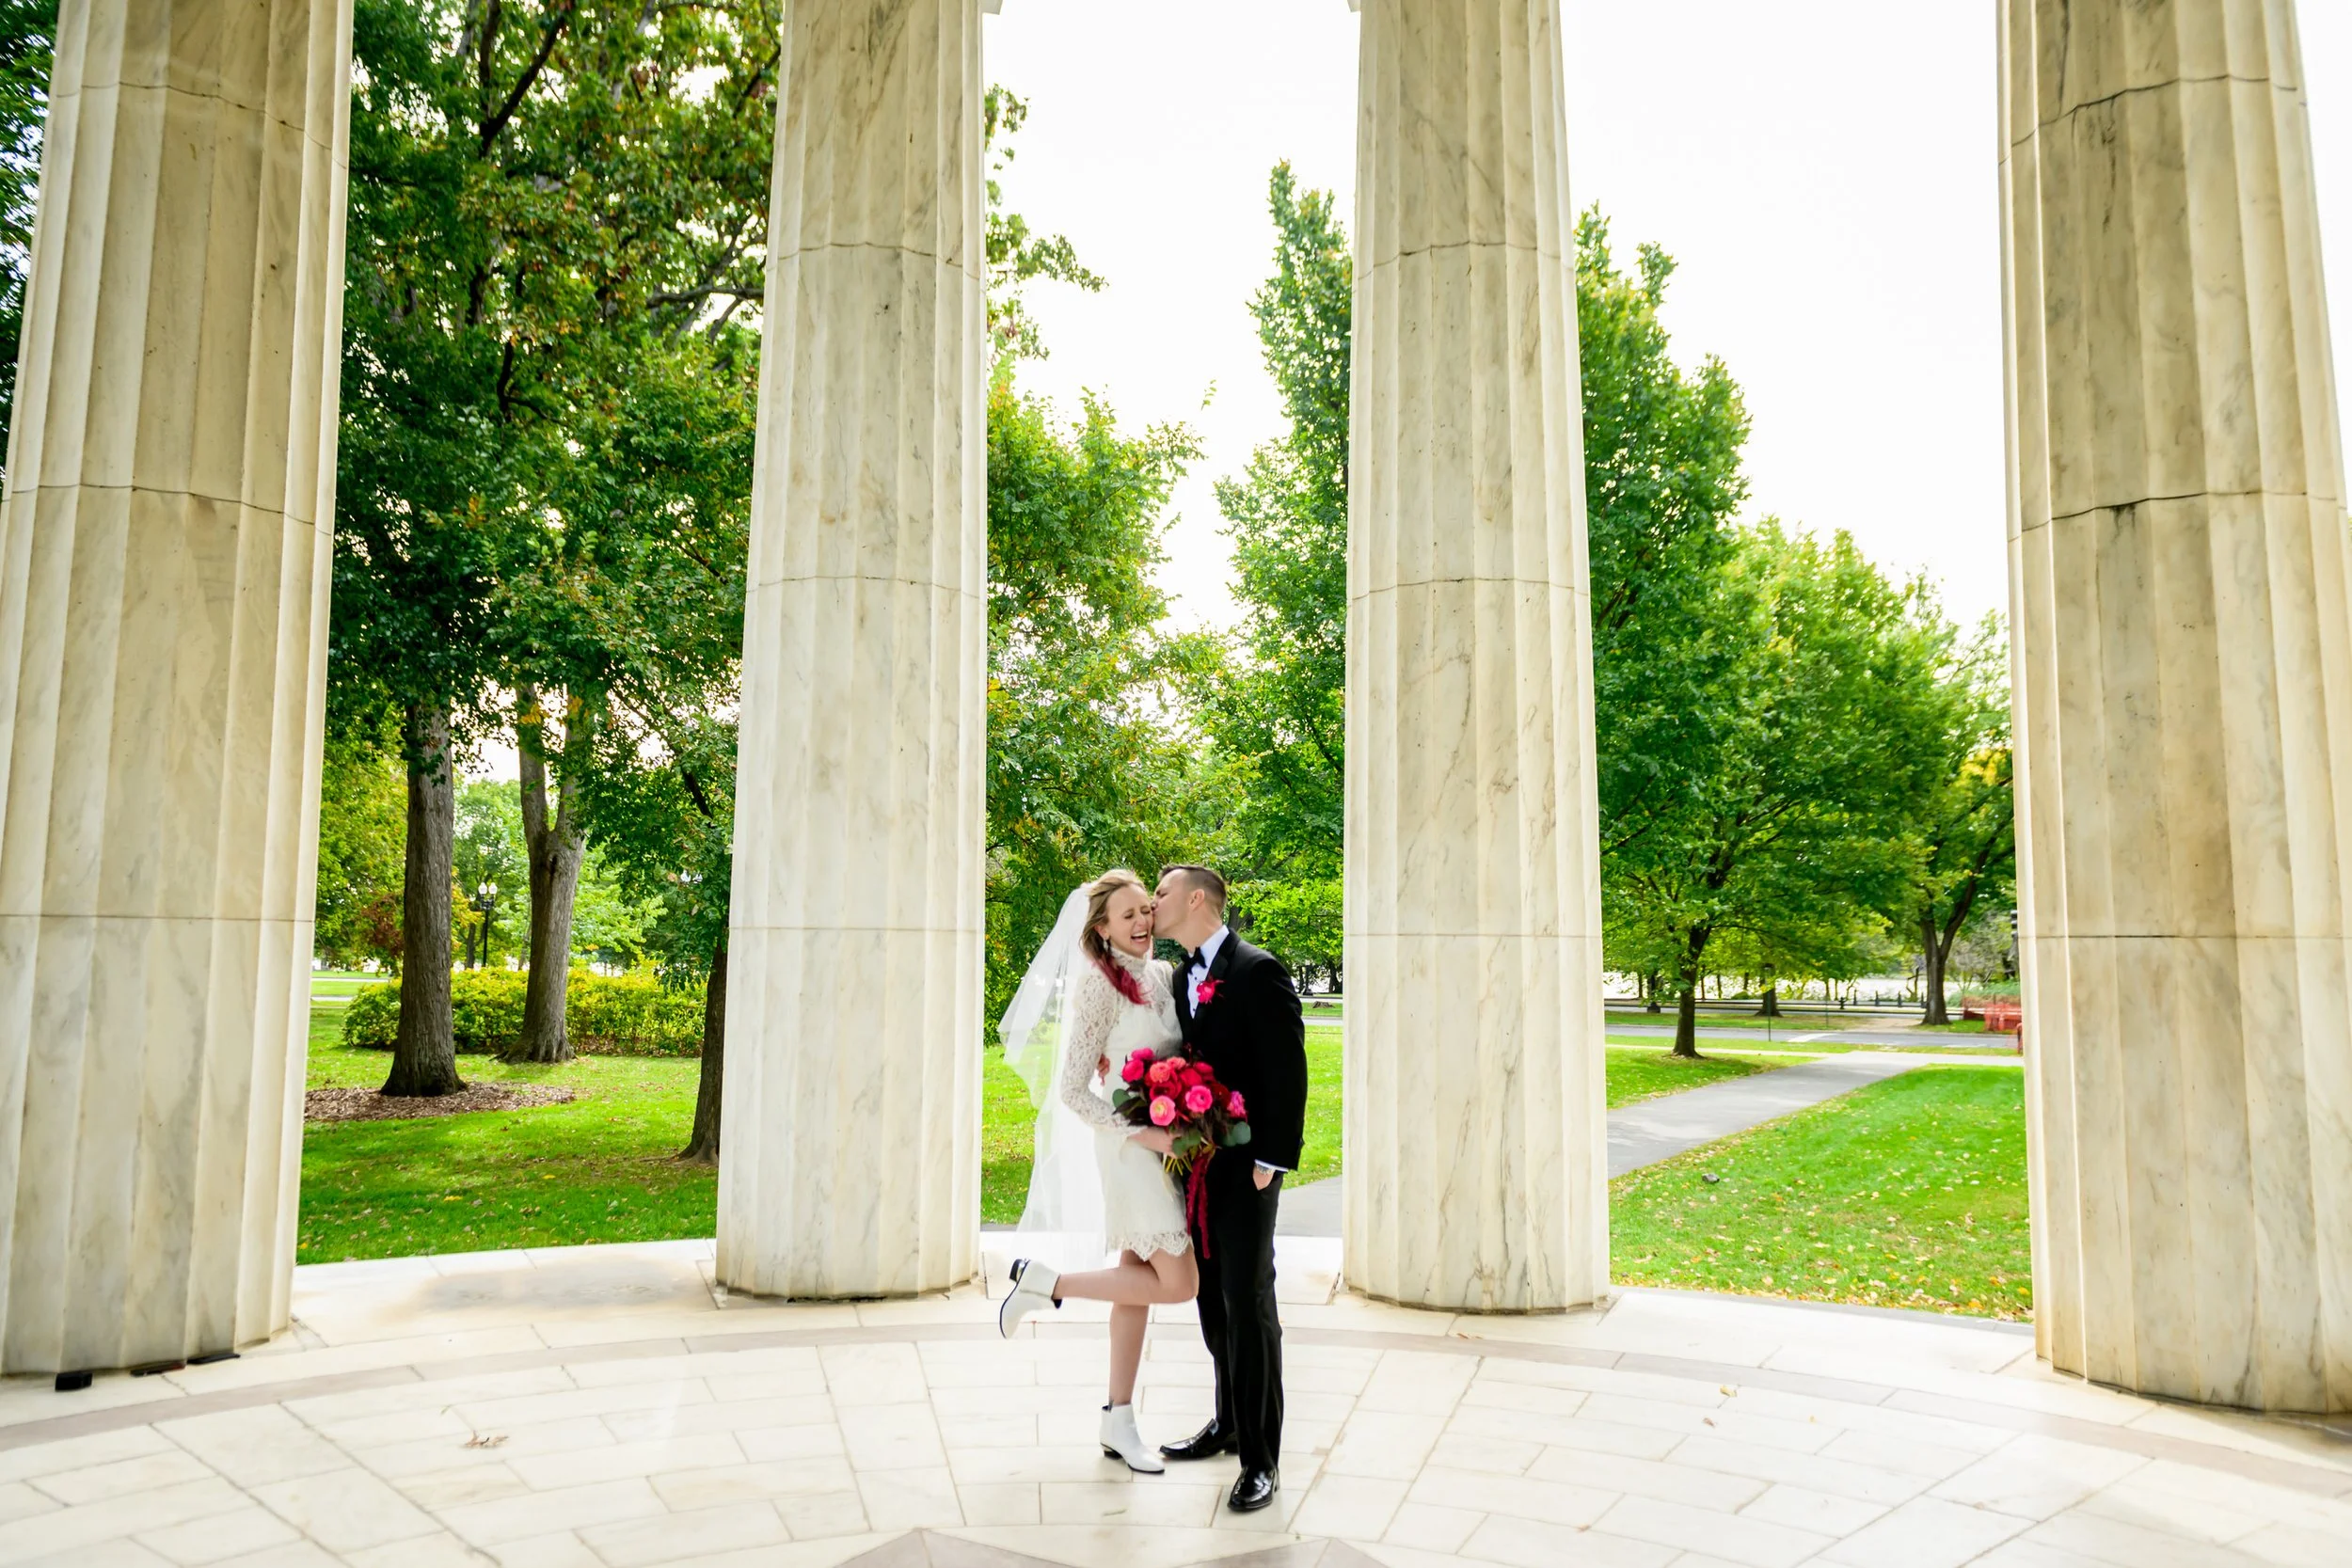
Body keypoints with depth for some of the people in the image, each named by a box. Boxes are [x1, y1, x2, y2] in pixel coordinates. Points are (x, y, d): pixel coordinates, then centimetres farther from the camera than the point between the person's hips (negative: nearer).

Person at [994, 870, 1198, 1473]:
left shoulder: (1162, 975, 6)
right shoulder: (1099, 987, -16)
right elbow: (1071, 1091, -16)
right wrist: (1144, 1133, -22)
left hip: (1166, 1143, 7)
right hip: (1130, 1146, -7)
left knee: (1139, 1277, 11)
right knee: (1179, 1282, -9)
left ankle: (1119, 1422, 21)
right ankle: (1043, 1281, 4)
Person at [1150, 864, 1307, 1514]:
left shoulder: (1257, 970, -13)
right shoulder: (1183, 976, 11)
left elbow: (1287, 1070, -16)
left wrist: (1273, 1160, -17)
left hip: (1245, 1167, -8)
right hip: (1196, 1163, 8)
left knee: (1249, 1307, -3)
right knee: (1214, 1302, 16)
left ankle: (1261, 1458, 7)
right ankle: (1229, 1423, 32)